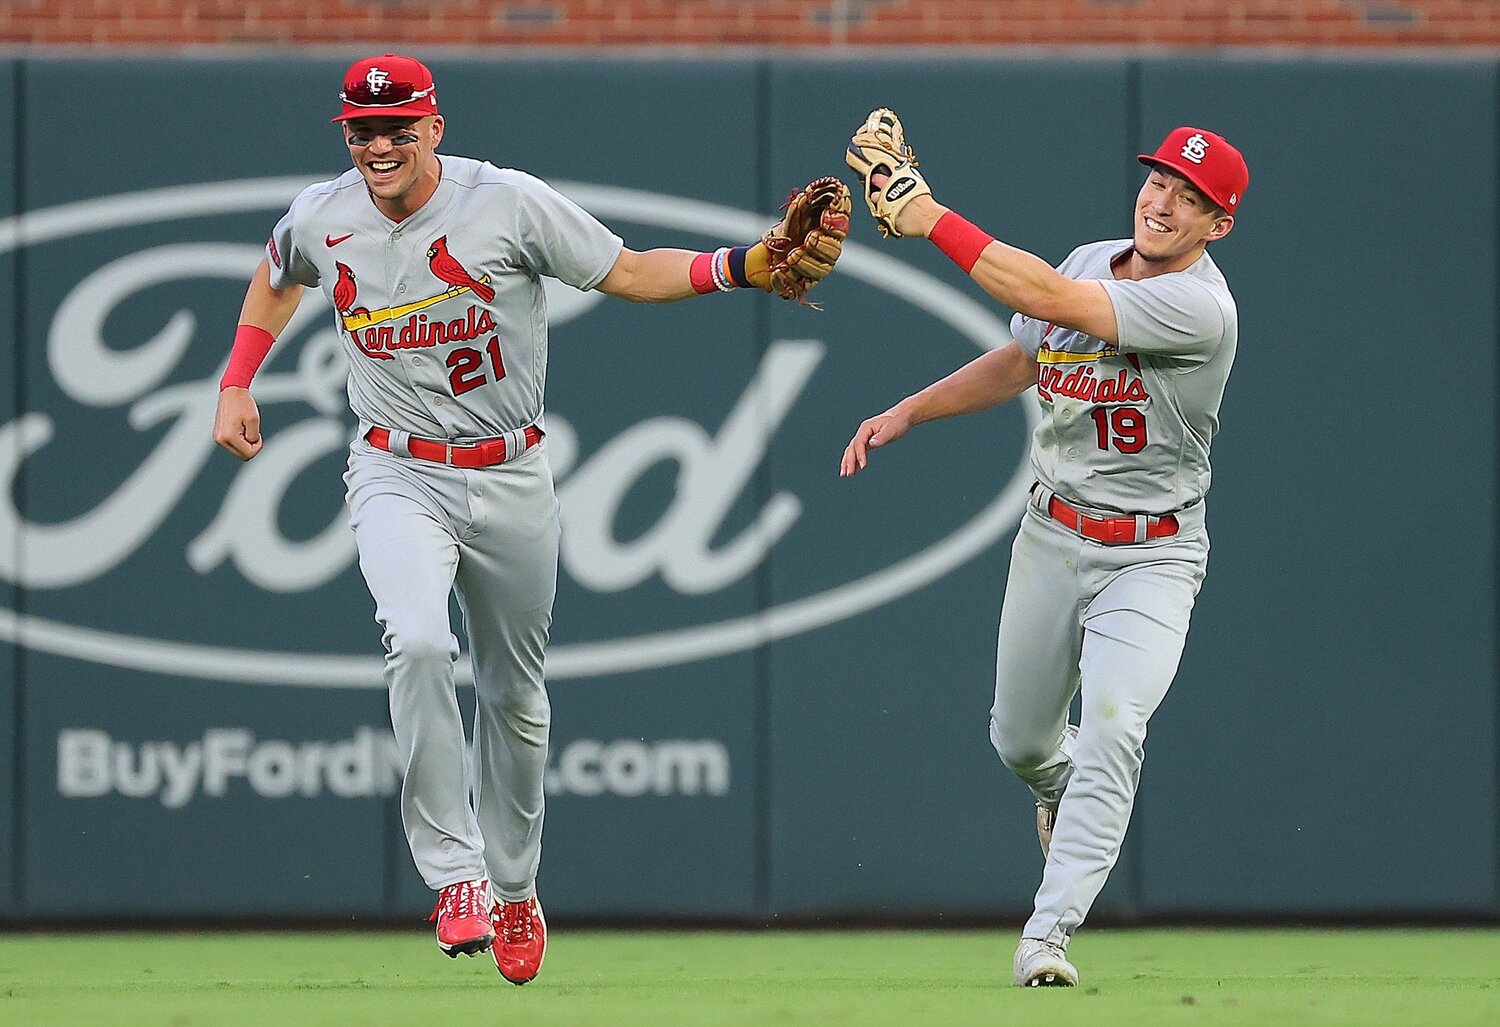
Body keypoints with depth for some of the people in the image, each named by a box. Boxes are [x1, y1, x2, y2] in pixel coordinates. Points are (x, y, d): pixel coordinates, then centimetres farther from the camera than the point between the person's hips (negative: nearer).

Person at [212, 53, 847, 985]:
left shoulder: (509, 203, -12)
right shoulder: (319, 221, -2)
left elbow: (629, 272, -7)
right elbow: (278, 281, 22)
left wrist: (751, 265, -21)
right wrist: (237, 384, 13)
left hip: (511, 479, 0)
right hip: (399, 477, 0)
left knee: (515, 694, 11)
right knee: (419, 644, -28)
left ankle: (514, 889, 32)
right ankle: (455, 874, -23)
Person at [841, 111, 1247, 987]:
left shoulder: (1202, 307, -23)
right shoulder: (1091, 262, 1)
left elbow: (1047, 299, -32)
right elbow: (1018, 362, 19)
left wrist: (928, 216, -32)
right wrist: (906, 415, 11)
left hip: (1151, 555, -6)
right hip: (1053, 535, 6)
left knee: (1113, 730, -24)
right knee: (1020, 740, 16)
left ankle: (1050, 931, -24)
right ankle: (1063, 793, 52)